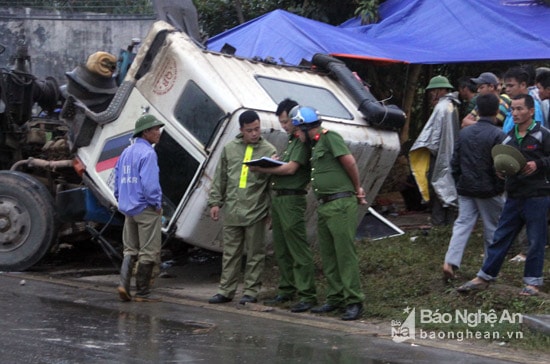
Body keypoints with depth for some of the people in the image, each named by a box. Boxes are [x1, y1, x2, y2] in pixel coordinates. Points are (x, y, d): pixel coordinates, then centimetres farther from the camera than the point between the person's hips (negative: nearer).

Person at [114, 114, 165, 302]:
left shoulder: (126, 152, 12)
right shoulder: (147, 153, -15)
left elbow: (117, 179, 16)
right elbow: (149, 182, -22)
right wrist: (157, 204, -11)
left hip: (128, 208, 8)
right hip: (146, 209, -8)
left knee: (130, 250, 16)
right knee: (148, 252, 1)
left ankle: (124, 283, 1)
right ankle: (142, 292, 5)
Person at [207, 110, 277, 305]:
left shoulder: (269, 150, -1)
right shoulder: (229, 149, 9)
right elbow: (220, 178, 14)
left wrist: (272, 211, -5)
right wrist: (215, 201, 8)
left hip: (256, 212, -3)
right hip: (232, 211, 3)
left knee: (255, 254, 4)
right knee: (230, 253, 9)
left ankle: (251, 291, 11)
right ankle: (226, 290, 15)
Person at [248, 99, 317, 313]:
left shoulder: (303, 141, -10)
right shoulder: (290, 141, 21)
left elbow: (291, 168, -17)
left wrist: (262, 169, -9)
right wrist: (272, 170, 0)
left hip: (292, 199, -10)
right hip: (278, 197, 10)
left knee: (299, 249, -9)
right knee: (281, 250, 14)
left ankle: (307, 295, -7)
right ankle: (287, 290, 22)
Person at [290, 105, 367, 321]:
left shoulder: (330, 138, -8)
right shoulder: (316, 145, 20)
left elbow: (350, 162, -14)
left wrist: (357, 189, -3)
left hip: (340, 204, -10)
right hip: (324, 206, 10)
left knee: (346, 254, -8)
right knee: (327, 256, 11)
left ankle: (354, 301, -6)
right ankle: (335, 298, 18)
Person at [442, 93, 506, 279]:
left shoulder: (464, 132, 4)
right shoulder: (498, 135, -14)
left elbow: (455, 161, 9)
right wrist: (500, 187, -2)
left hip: (466, 188, 5)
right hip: (488, 190, -5)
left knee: (462, 224, 6)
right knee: (492, 229, 8)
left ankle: (450, 262, -8)